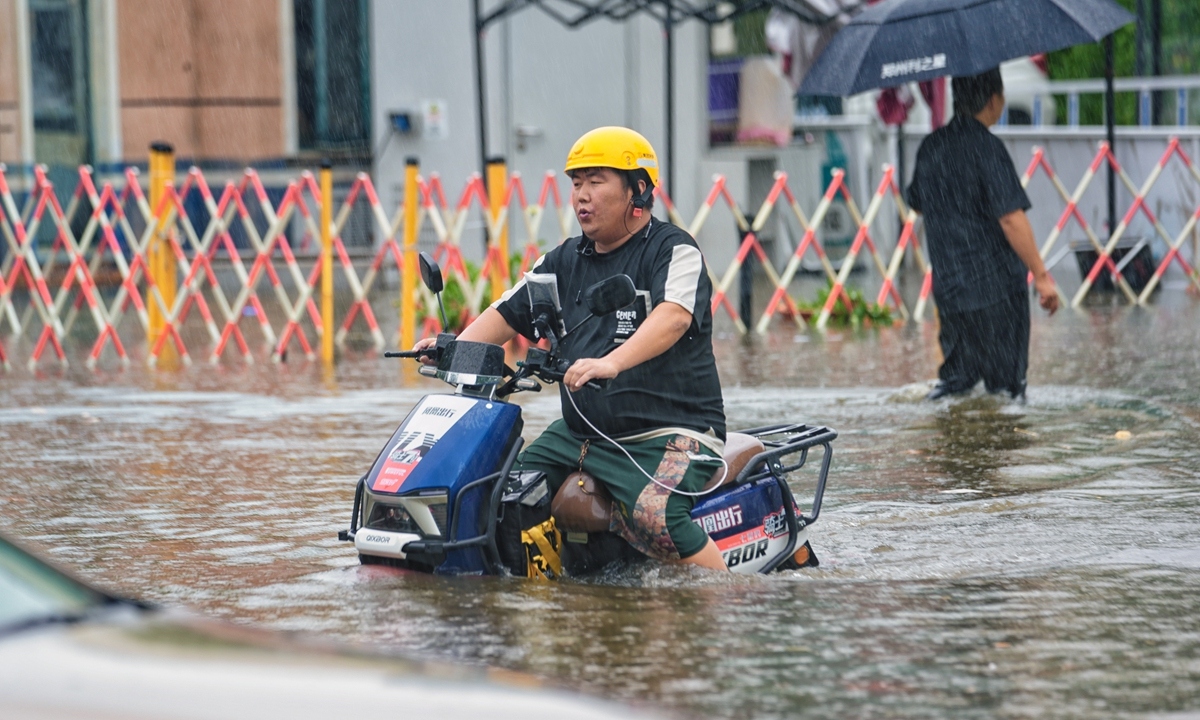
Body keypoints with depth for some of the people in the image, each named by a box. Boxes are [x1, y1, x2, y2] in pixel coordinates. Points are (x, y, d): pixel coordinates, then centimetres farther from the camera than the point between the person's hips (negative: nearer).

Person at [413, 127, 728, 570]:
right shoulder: (565, 261, 16)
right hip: (580, 432, 8)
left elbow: (673, 316, -26)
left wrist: (610, 363, -43)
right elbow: (507, 314, 15)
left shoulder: (673, 250, -7)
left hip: (671, 432, -8)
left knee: (654, 517, -33)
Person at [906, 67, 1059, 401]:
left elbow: (918, 205, 22)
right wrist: (1041, 275, -17)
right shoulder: (987, 148, -15)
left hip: (948, 286, 7)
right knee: (1005, 386, 0)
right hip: (995, 285, -7)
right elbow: (1011, 218, -20)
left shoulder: (931, 148, 7)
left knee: (956, 377, 17)